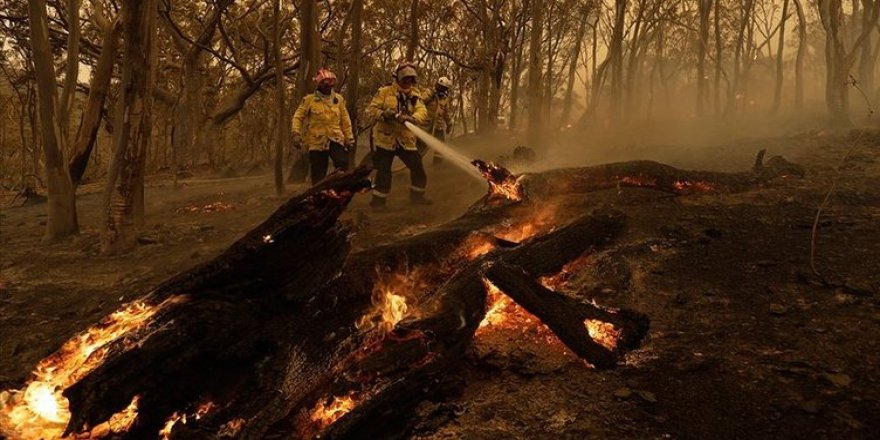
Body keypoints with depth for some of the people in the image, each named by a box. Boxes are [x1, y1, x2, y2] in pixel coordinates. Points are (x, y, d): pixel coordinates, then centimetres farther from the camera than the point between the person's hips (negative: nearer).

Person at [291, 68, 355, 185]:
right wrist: (296, 133, -10)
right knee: (318, 174, 3)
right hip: (317, 141, -1)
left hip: (336, 139, 1)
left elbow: (345, 120, 13)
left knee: (343, 165, -18)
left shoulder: (338, 99, 9)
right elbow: (298, 117, 2)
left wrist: (349, 138, 11)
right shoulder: (309, 100, 1)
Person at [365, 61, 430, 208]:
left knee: (418, 169, 6)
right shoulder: (384, 92, -3)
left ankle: (417, 196, 26)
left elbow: (422, 112, -12)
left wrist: (411, 118, -33)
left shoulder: (414, 96, 7)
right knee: (383, 172, -1)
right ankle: (378, 200, 14)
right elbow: (370, 112, -7)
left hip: (406, 140, 4)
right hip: (386, 139, -4)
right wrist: (383, 114, -26)